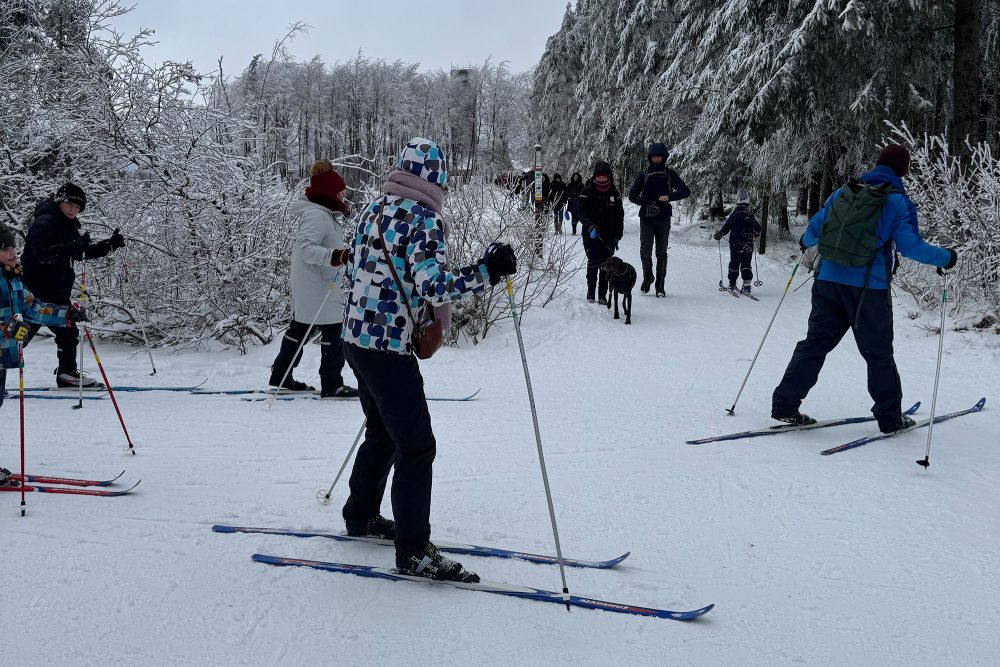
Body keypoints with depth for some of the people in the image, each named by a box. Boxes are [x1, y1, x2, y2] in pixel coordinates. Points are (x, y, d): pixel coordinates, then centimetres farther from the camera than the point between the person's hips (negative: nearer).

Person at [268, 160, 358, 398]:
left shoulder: (324, 213, 11)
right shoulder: (317, 216, -21)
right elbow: (306, 248, -31)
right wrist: (334, 256, -45)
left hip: (304, 285, 11)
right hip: (317, 286, -11)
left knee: (300, 326, 18)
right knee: (333, 330, -5)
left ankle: (281, 375, 29)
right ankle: (331, 385, 0)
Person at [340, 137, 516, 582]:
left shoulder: (373, 210, 10)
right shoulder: (425, 219, -15)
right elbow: (433, 285, -26)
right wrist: (487, 271, -22)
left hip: (356, 337, 9)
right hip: (389, 348, -9)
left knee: (382, 432, 24)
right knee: (416, 445, -2)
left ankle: (361, 516, 38)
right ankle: (413, 551, 3)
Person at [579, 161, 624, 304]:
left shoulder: (614, 193, 6)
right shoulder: (587, 191, -1)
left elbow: (620, 215, 11)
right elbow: (581, 212, -6)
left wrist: (618, 235, 6)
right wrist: (589, 225, -24)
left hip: (609, 235, 2)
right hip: (591, 234, -2)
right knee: (594, 262, -14)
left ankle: (603, 295, 8)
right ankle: (591, 290, 8)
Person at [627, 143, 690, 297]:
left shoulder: (669, 174, 6)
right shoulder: (643, 174, 6)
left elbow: (686, 191, 2)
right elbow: (632, 195, 5)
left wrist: (669, 197, -14)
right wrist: (646, 203, -11)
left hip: (663, 218, 0)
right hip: (646, 218, 0)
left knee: (661, 253, 2)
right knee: (645, 251, -7)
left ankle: (660, 285, 8)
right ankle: (647, 277, 17)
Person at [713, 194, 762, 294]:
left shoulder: (733, 215, -3)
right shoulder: (751, 215, 0)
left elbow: (725, 228, -4)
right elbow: (758, 229, 1)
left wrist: (718, 235, 13)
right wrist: (755, 236, 22)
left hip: (735, 244, 0)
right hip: (748, 245, 1)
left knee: (734, 264, 12)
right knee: (746, 265, 3)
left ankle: (732, 283, 18)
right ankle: (747, 285, -10)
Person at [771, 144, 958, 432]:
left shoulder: (845, 191, 9)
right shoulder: (897, 201, -4)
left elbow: (815, 227, 13)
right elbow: (910, 245, -10)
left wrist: (805, 242, 35)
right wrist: (945, 257, 4)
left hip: (828, 280, 4)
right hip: (868, 289, -4)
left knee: (815, 343, 10)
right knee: (878, 353, 7)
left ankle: (785, 405, 6)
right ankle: (890, 416, 16)